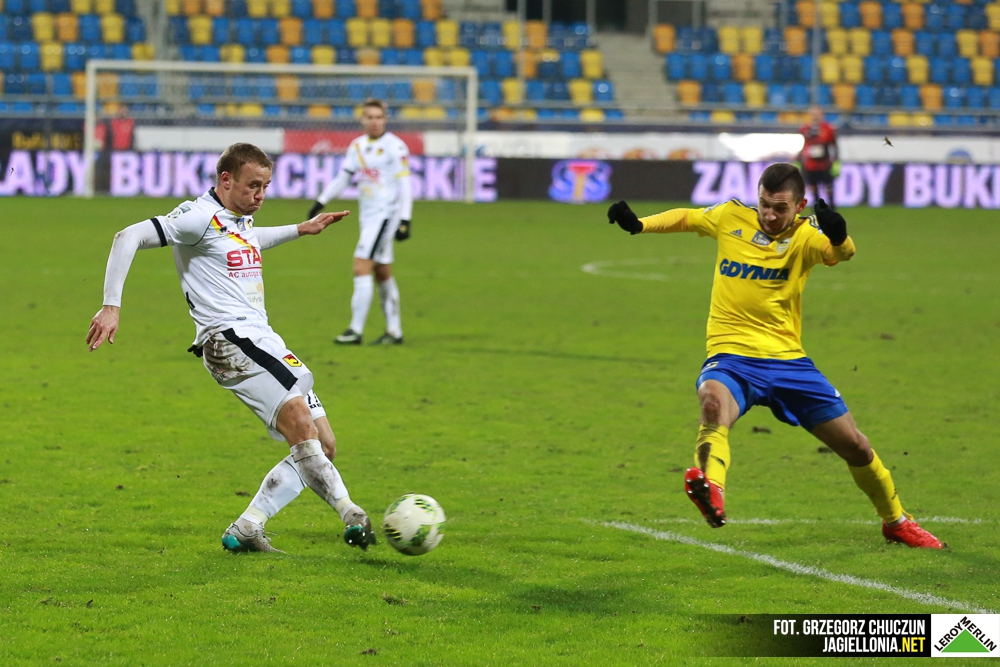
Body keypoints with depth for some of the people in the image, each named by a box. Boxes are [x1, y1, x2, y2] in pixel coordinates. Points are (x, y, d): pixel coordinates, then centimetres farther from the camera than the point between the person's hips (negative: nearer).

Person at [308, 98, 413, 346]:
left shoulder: (395, 147, -9)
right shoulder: (357, 146, 11)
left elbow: (405, 185, -11)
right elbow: (342, 177, 19)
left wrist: (405, 220, -16)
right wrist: (321, 202, 10)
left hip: (385, 214, -7)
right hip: (367, 215, 7)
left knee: (361, 268, -14)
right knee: (382, 273, 10)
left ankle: (356, 330, -13)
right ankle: (394, 331, 15)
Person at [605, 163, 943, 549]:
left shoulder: (805, 234, -6)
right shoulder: (730, 218, 2)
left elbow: (841, 252, -28)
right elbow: (685, 218, 19)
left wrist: (839, 237, -52)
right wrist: (638, 224, 3)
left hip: (787, 359, 1)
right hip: (731, 357, -1)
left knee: (855, 446, 7)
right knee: (714, 400, -38)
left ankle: (895, 521, 34)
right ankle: (711, 490, -65)